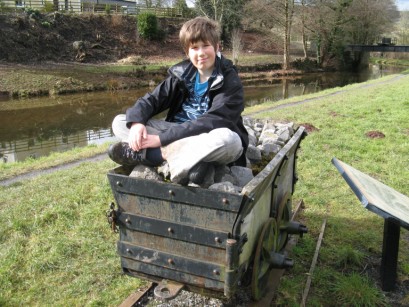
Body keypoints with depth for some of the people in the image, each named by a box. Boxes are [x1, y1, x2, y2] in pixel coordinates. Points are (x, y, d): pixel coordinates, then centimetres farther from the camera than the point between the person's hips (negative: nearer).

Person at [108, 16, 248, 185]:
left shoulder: (229, 81, -12)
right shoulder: (182, 74, 3)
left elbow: (210, 123, -23)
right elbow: (151, 99, 1)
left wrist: (162, 138, -28)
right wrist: (137, 122, -22)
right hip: (180, 136, 4)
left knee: (228, 139, -41)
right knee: (119, 121, -5)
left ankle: (144, 154, -29)